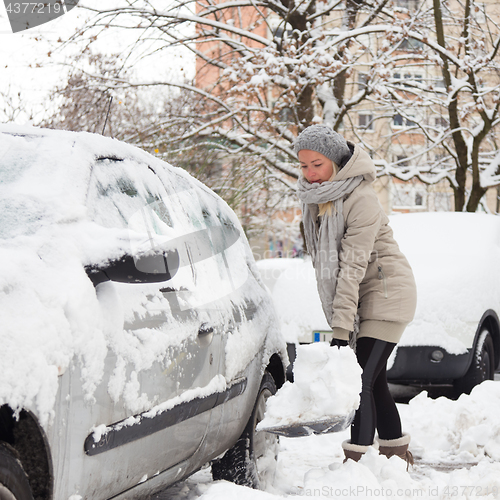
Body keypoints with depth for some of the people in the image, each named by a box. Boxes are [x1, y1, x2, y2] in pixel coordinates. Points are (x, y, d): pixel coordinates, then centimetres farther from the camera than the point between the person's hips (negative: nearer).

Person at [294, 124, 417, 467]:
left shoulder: (361, 199, -24)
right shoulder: (314, 194, 1)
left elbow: (353, 266, -28)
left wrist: (341, 328, -31)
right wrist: (338, 322, 15)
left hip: (387, 292, -8)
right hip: (360, 299, 8)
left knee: (362, 380, -17)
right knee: (375, 380, 12)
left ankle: (356, 460, -16)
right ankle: (398, 452, 26)